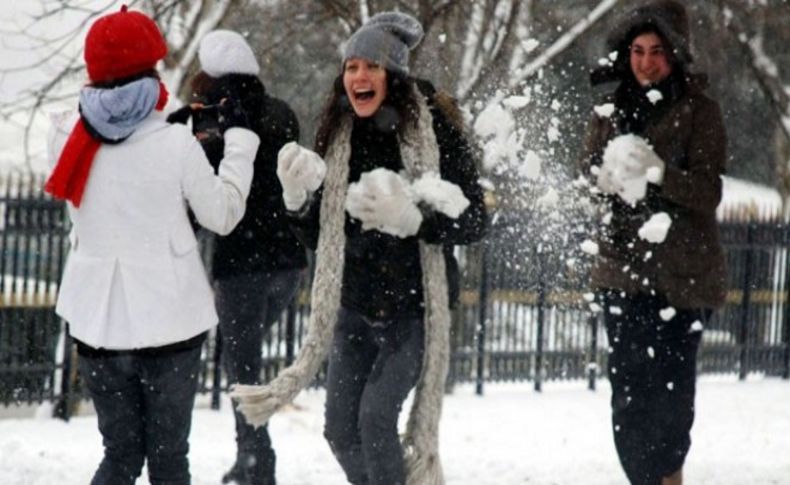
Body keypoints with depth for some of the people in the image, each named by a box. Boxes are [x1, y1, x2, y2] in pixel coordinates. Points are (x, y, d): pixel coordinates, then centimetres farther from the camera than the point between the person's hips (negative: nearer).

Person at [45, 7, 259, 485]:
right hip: (169, 321, -3)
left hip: (98, 323, 3)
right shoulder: (176, 144, -15)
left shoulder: (69, 140, -3)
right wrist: (238, 139, 6)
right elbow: (222, 214, -3)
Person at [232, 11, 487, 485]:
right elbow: (320, 237, 9)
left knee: (376, 419, -17)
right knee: (341, 429, 4)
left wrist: (411, 217, -27)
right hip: (355, 306, 5)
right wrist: (300, 197, -11)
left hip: (414, 305, -5)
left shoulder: (434, 129, -10)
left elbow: (474, 220, -11)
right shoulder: (338, 137, 5)